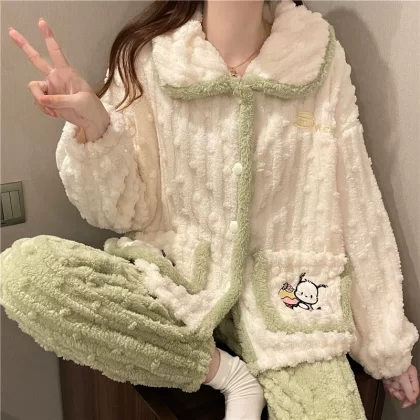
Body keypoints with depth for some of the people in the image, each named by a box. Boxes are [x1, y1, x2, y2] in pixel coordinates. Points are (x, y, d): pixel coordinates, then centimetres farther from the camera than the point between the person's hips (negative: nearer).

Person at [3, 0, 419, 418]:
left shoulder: (319, 56, -5)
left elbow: (358, 208, 0)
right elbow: (126, 212, -4)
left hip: (280, 284, 0)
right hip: (176, 270, 2)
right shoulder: (149, 55, -8)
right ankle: (223, 371, -8)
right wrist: (92, 128, -24)